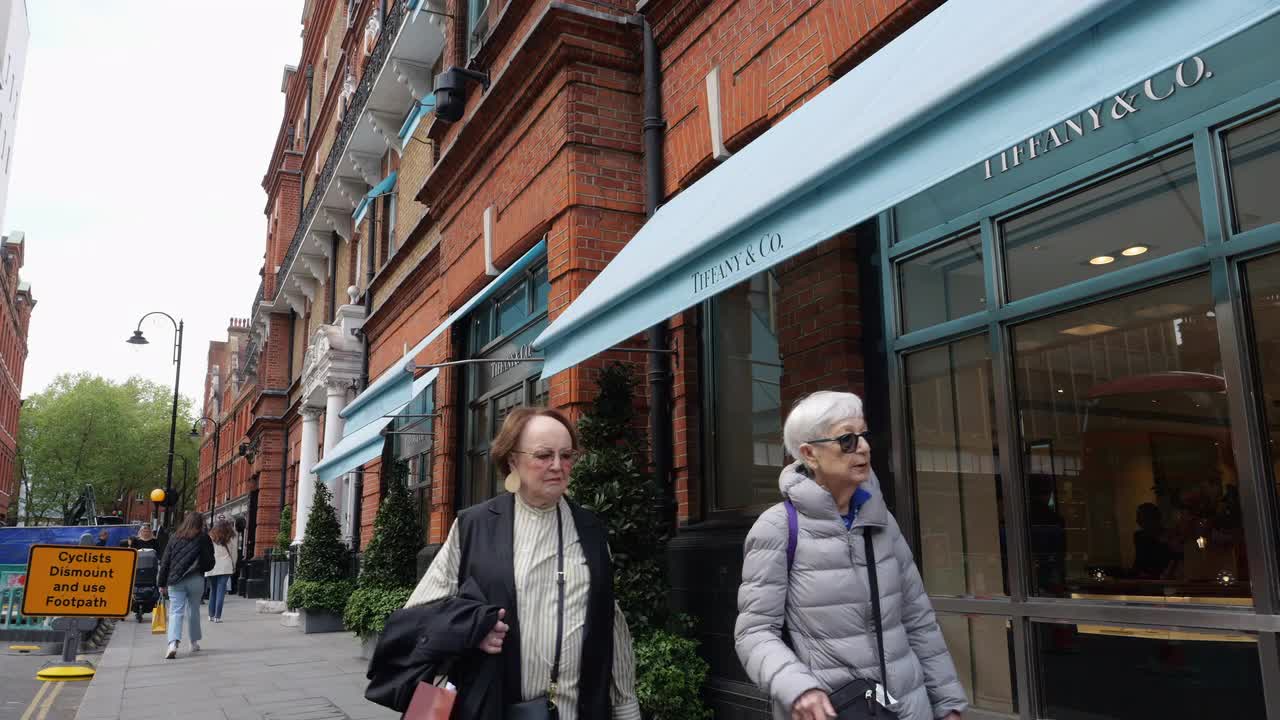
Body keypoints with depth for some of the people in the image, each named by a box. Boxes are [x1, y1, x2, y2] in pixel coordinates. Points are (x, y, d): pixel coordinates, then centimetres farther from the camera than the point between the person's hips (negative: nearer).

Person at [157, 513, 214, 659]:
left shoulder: (175, 538, 6)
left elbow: (165, 562, 6)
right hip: (196, 580, -1)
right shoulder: (204, 539, 0)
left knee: (176, 612, -1)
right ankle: (195, 642, 24)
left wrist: (162, 584, 11)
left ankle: (173, 643, -20)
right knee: (193, 611, 15)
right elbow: (210, 563, 3)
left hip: (175, 581, 1)